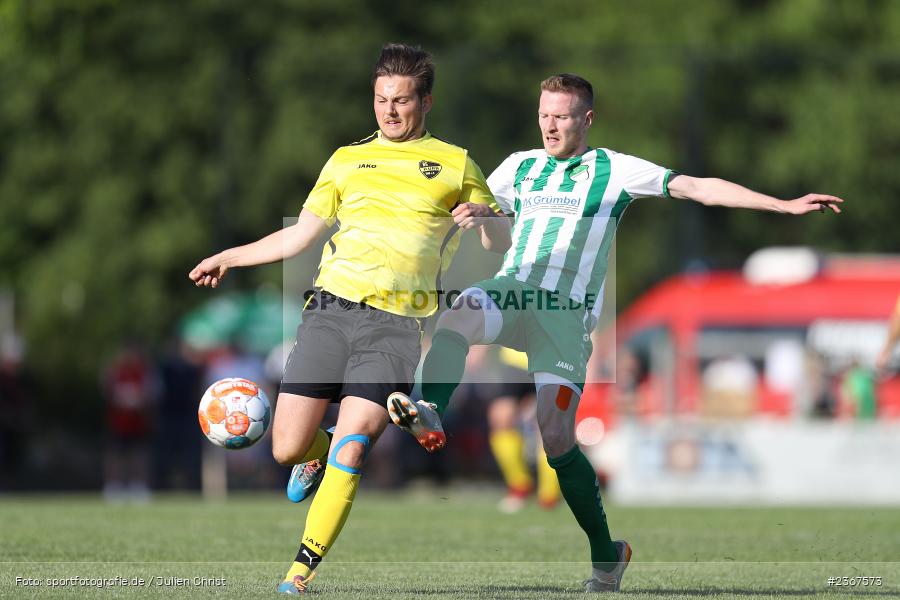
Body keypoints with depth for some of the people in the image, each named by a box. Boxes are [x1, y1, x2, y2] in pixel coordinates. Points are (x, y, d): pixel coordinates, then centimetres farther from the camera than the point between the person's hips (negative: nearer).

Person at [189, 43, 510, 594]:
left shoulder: (455, 164, 13)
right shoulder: (347, 161, 20)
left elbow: (501, 242, 14)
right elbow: (301, 234, 26)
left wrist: (483, 214, -8)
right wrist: (231, 257, 25)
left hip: (395, 323, -3)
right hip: (332, 308, 3)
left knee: (350, 448, -18)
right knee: (287, 447, -4)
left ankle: (305, 569, -10)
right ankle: (318, 455, 34)